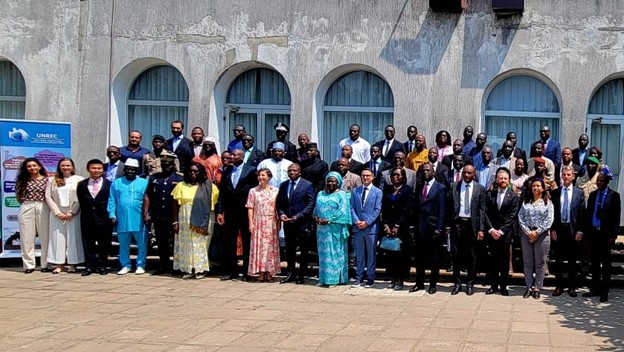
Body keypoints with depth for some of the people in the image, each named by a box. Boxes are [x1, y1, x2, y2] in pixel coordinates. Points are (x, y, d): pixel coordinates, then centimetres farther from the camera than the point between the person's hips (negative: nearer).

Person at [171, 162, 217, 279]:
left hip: (202, 222, -2)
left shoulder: (209, 187, 2)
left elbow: (216, 202, 0)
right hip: (185, 222, 2)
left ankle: (200, 269, 8)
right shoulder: (181, 186, 7)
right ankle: (187, 269, 10)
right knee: (186, 244, 4)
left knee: (200, 244, 2)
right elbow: (175, 205, 5)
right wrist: (175, 222, -1)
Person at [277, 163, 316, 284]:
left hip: (302, 222, -5)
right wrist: (281, 214, -5)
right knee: (289, 249, 10)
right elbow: (279, 203, 14)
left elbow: (311, 204, -9)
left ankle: (301, 275, 11)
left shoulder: (307, 185, -5)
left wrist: (298, 216, -16)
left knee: (303, 250, 4)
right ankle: (291, 273, 20)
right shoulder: (283, 185, 11)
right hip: (288, 223, 5)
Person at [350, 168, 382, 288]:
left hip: (371, 228, -3)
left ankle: (370, 278, 9)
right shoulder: (355, 191, 10)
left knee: (371, 254, 3)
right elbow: (352, 208, 6)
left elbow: (377, 210, -5)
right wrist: (356, 221, -9)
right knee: (359, 254, 8)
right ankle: (359, 277, 15)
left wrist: (367, 222, -13)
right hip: (357, 227, 3)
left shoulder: (378, 192, 1)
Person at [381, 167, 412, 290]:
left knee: (402, 253, -3)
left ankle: (400, 280, 2)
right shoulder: (387, 189, 12)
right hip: (388, 226, 4)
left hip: (402, 226, -3)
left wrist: (397, 226, -11)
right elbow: (384, 208, 8)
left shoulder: (408, 189, 0)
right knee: (390, 253, 4)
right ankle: (393, 279, 10)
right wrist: (385, 225, -4)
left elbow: (406, 209, -7)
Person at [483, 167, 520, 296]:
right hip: (491, 233, 2)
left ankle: (503, 286, 10)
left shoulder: (514, 197, 1)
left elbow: (512, 217, -6)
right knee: (494, 260, 7)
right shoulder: (489, 194, 7)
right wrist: (491, 230, -10)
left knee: (504, 261, 3)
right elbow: (486, 213, 2)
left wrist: (501, 231, -13)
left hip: (506, 233, -2)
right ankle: (494, 285, 13)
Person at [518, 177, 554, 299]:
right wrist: (528, 232, -10)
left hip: (542, 235, -2)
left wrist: (537, 232, -13)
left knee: (540, 263, 3)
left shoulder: (548, 203, 3)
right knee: (527, 262, 6)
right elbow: (521, 218, 2)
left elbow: (549, 220, -6)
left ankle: (537, 287, 10)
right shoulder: (526, 202, 10)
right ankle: (529, 287, 14)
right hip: (526, 234, 2)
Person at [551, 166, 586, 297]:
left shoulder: (579, 193, 2)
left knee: (572, 260, 6)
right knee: (559, 260, 7)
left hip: (573, 230, -1)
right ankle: (559, 286, 15)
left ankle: (572, 286, 14)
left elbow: (582, 213, 0)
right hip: (558, 230, 1)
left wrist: (580, 231, -6)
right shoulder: (555, 193, 4)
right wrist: (552, 230, -3)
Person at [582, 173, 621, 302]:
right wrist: (587, 231, 4)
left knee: (606, 263, 4)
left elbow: (616, 217, -7)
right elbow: (589, 214, 11)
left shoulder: (614, 196, -5)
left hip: (605, 233, -4)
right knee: (595, 263, 11)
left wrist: (613, 235, -11)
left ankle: (604, 291, 10)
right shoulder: (592, 195, 9)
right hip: (593, 232, 4)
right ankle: (595, 289, 19)